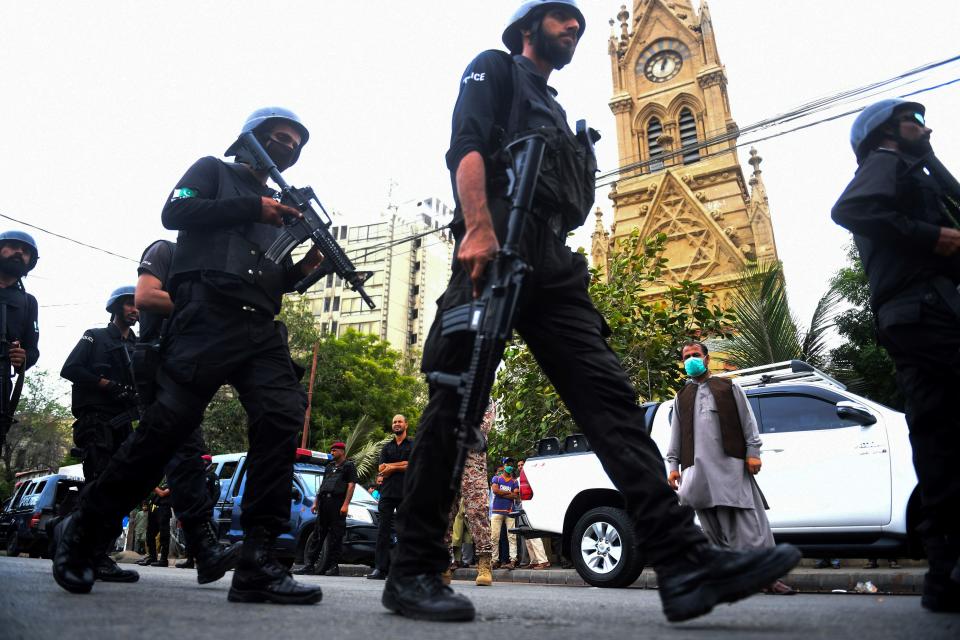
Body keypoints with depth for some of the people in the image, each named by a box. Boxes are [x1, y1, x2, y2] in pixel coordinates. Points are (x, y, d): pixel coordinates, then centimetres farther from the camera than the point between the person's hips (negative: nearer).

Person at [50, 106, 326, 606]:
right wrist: (254, 207, -4)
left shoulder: (278, 210, 32)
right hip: (207, 316, -5)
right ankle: (82, 530, 14)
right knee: (169, 424, -10)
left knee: (282, 418, -15)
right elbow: (176, 213, -2)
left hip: (261, 329, 6)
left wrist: (302, 269, 8)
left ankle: (257, 563, -16)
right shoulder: (213, 171, 18)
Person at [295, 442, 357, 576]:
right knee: (318, 535, 5)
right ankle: (310, 565, 7)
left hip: (338, 503, -6)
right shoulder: (329, 466, 25)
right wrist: (316, 503, 16)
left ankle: (333, 566, 0)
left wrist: (345, 504, -16)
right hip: (324, 503, 6)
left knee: (335, 536, -4)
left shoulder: (349, 465, 5)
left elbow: (351, 485, -6)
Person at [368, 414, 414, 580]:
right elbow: (381, 469, 8)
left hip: (406, 493, -3)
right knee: (383, 530, -4)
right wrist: (402, 465, -5)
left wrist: (390, 466, -1)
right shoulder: (387, 447, 20)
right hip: (387, 492, 3)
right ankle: (380, 568, -4)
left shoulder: (413, 444, 9)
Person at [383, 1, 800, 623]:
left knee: (611, 396, -8)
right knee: (455, 403, -10)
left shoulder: (555, 111, 39)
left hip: (554, 265, 8)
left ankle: (687, 562, -12)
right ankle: (414, 572, -2)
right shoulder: (494, 70, 18)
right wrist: (479, 227, -20)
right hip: (496, 249, -7)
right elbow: (466, 147, -3)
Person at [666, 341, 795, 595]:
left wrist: (753, 452, -3)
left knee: (748, 521, -5)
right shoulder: (681, 397, 21)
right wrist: (673, 465, 8)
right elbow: (676, 435, 17)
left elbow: (748, 420, 8)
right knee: (714, 526, 0)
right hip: (698, 467, 2)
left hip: (731, 462, -2)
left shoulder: (728, 387, 15)